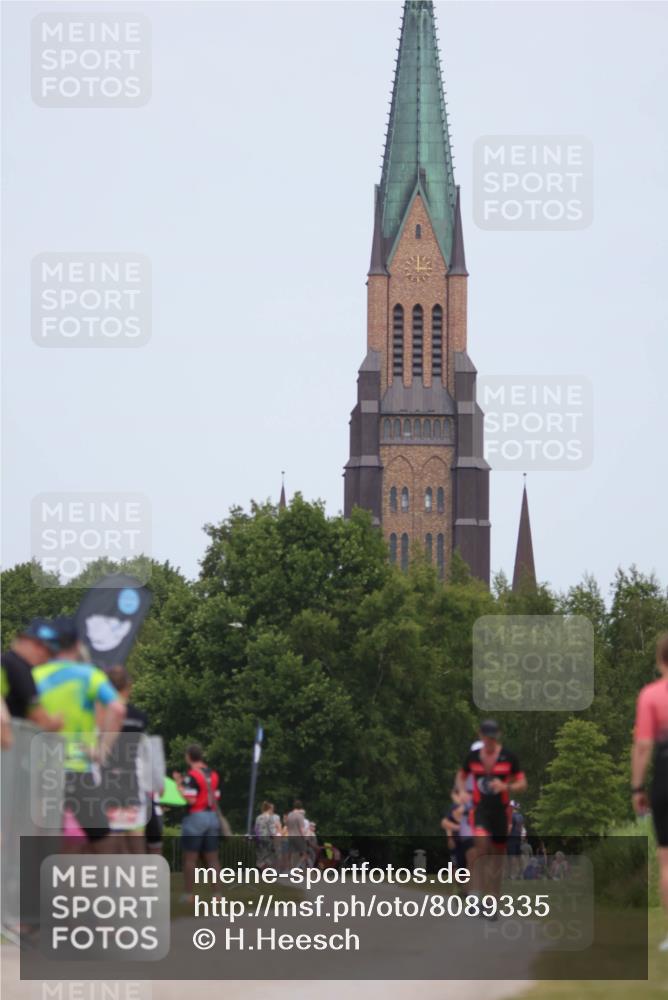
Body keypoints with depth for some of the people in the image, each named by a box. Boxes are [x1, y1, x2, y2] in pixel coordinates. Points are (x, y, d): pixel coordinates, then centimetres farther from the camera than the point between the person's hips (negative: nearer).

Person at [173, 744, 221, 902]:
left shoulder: (191, 775, -11)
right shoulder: (213, 775, 11)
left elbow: (190, 800, -19)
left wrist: (179, 784, -7)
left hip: (196, 816, -6)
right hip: (213, 817, 6)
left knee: (190, 858, 0)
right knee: (212, 859, 7)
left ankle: (189, 894, -1)